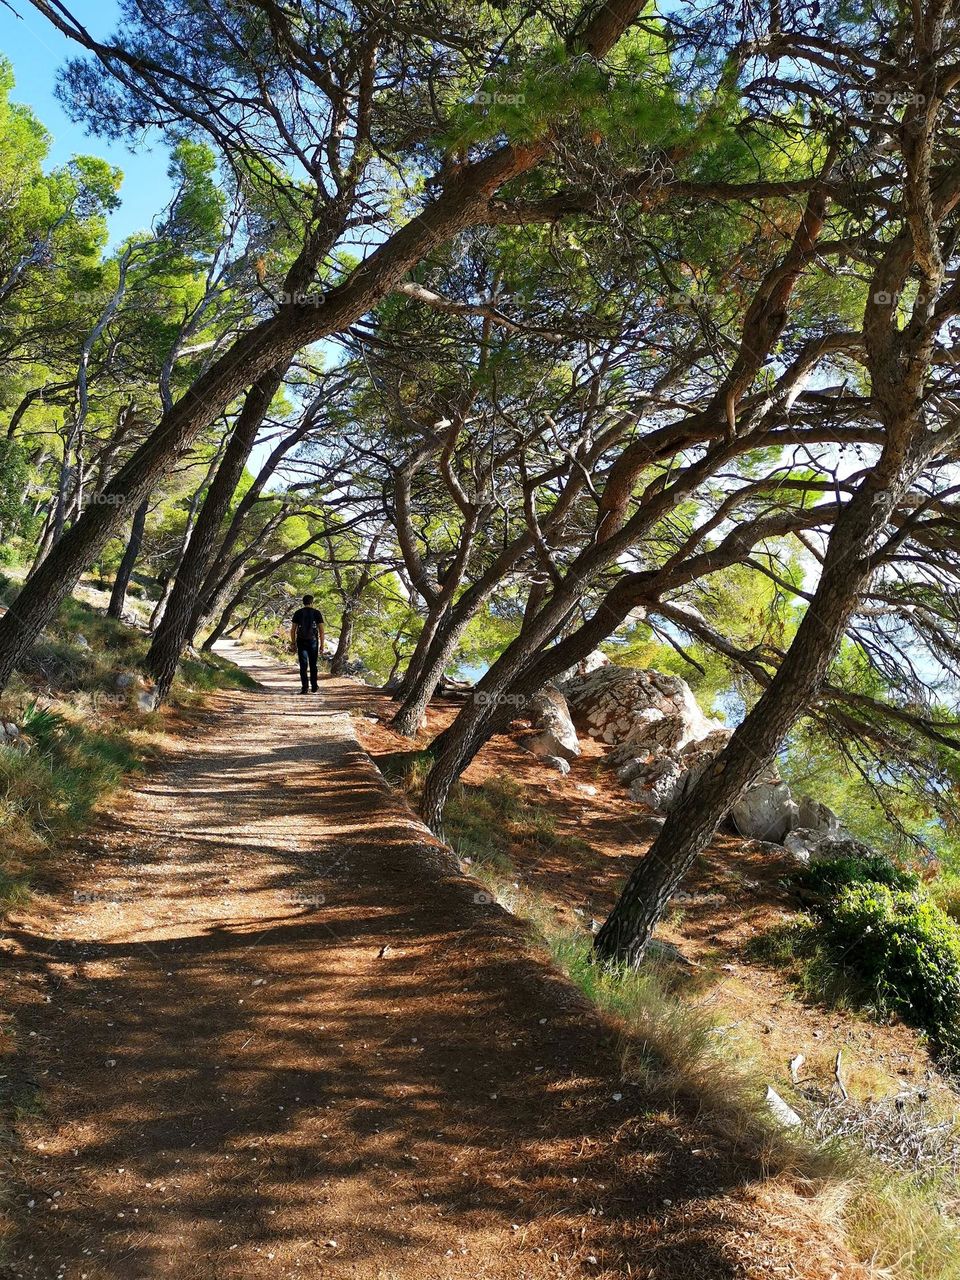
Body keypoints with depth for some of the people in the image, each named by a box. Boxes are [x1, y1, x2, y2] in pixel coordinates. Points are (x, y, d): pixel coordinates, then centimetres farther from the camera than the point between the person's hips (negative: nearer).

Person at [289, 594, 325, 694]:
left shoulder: (298, 613, 3)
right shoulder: (317, 613, 1)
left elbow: (293, 630, 1)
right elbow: (321, 630, -3)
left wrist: (293, 643, 7)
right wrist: (322, 645, 2)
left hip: (301, 642, 0)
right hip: (313, 641, 0)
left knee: (303, 665, 2)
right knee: (313, 665, 13)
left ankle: (304, 687, -5)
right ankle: (314, 687, 18)